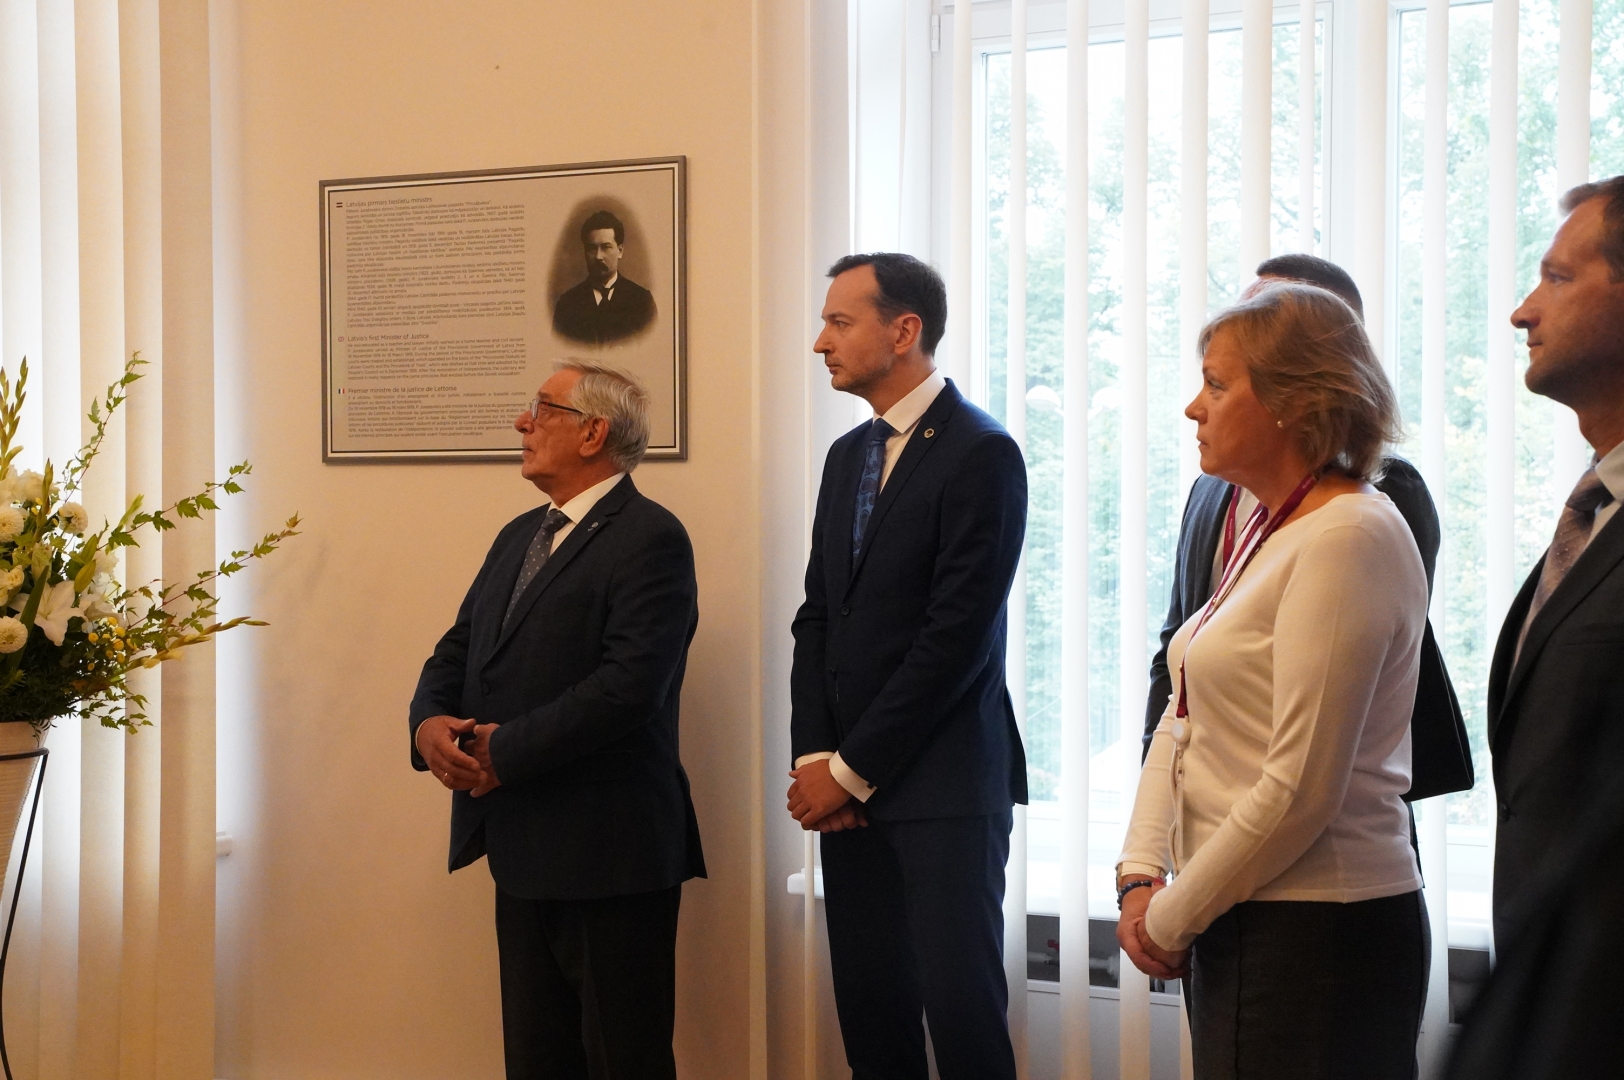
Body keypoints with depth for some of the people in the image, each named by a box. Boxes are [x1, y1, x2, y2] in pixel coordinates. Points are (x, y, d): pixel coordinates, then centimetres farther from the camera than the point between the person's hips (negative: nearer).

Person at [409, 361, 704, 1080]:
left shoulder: (649, 538, -11)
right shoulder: (520, 535, 17)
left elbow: (630, 684, -22)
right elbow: (457, 652, 16)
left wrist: (506, 751, -18)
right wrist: (429, 723, -6)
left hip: (608, 857, -8)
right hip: (525, 855, 8)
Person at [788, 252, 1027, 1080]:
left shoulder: (982, 452, -10)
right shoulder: (848, 455, 15)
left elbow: (956, 633, -15)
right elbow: (817, 616, 13)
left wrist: (853, 769, -11)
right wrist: (814, 757, 0)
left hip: (942, 781, -7)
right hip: (847, 784, 7)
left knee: (959, 1003, -6)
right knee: (868, 1005, 9)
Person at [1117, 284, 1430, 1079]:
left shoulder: (1350, 538, -16)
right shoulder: (1270, 529, 12)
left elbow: (1300, 790, -20)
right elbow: (1182, 719, 13)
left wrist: (1173, 918, -10)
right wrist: (1142, 878, 0)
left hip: (1315, 932, -8)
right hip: (1235, 924, 8)